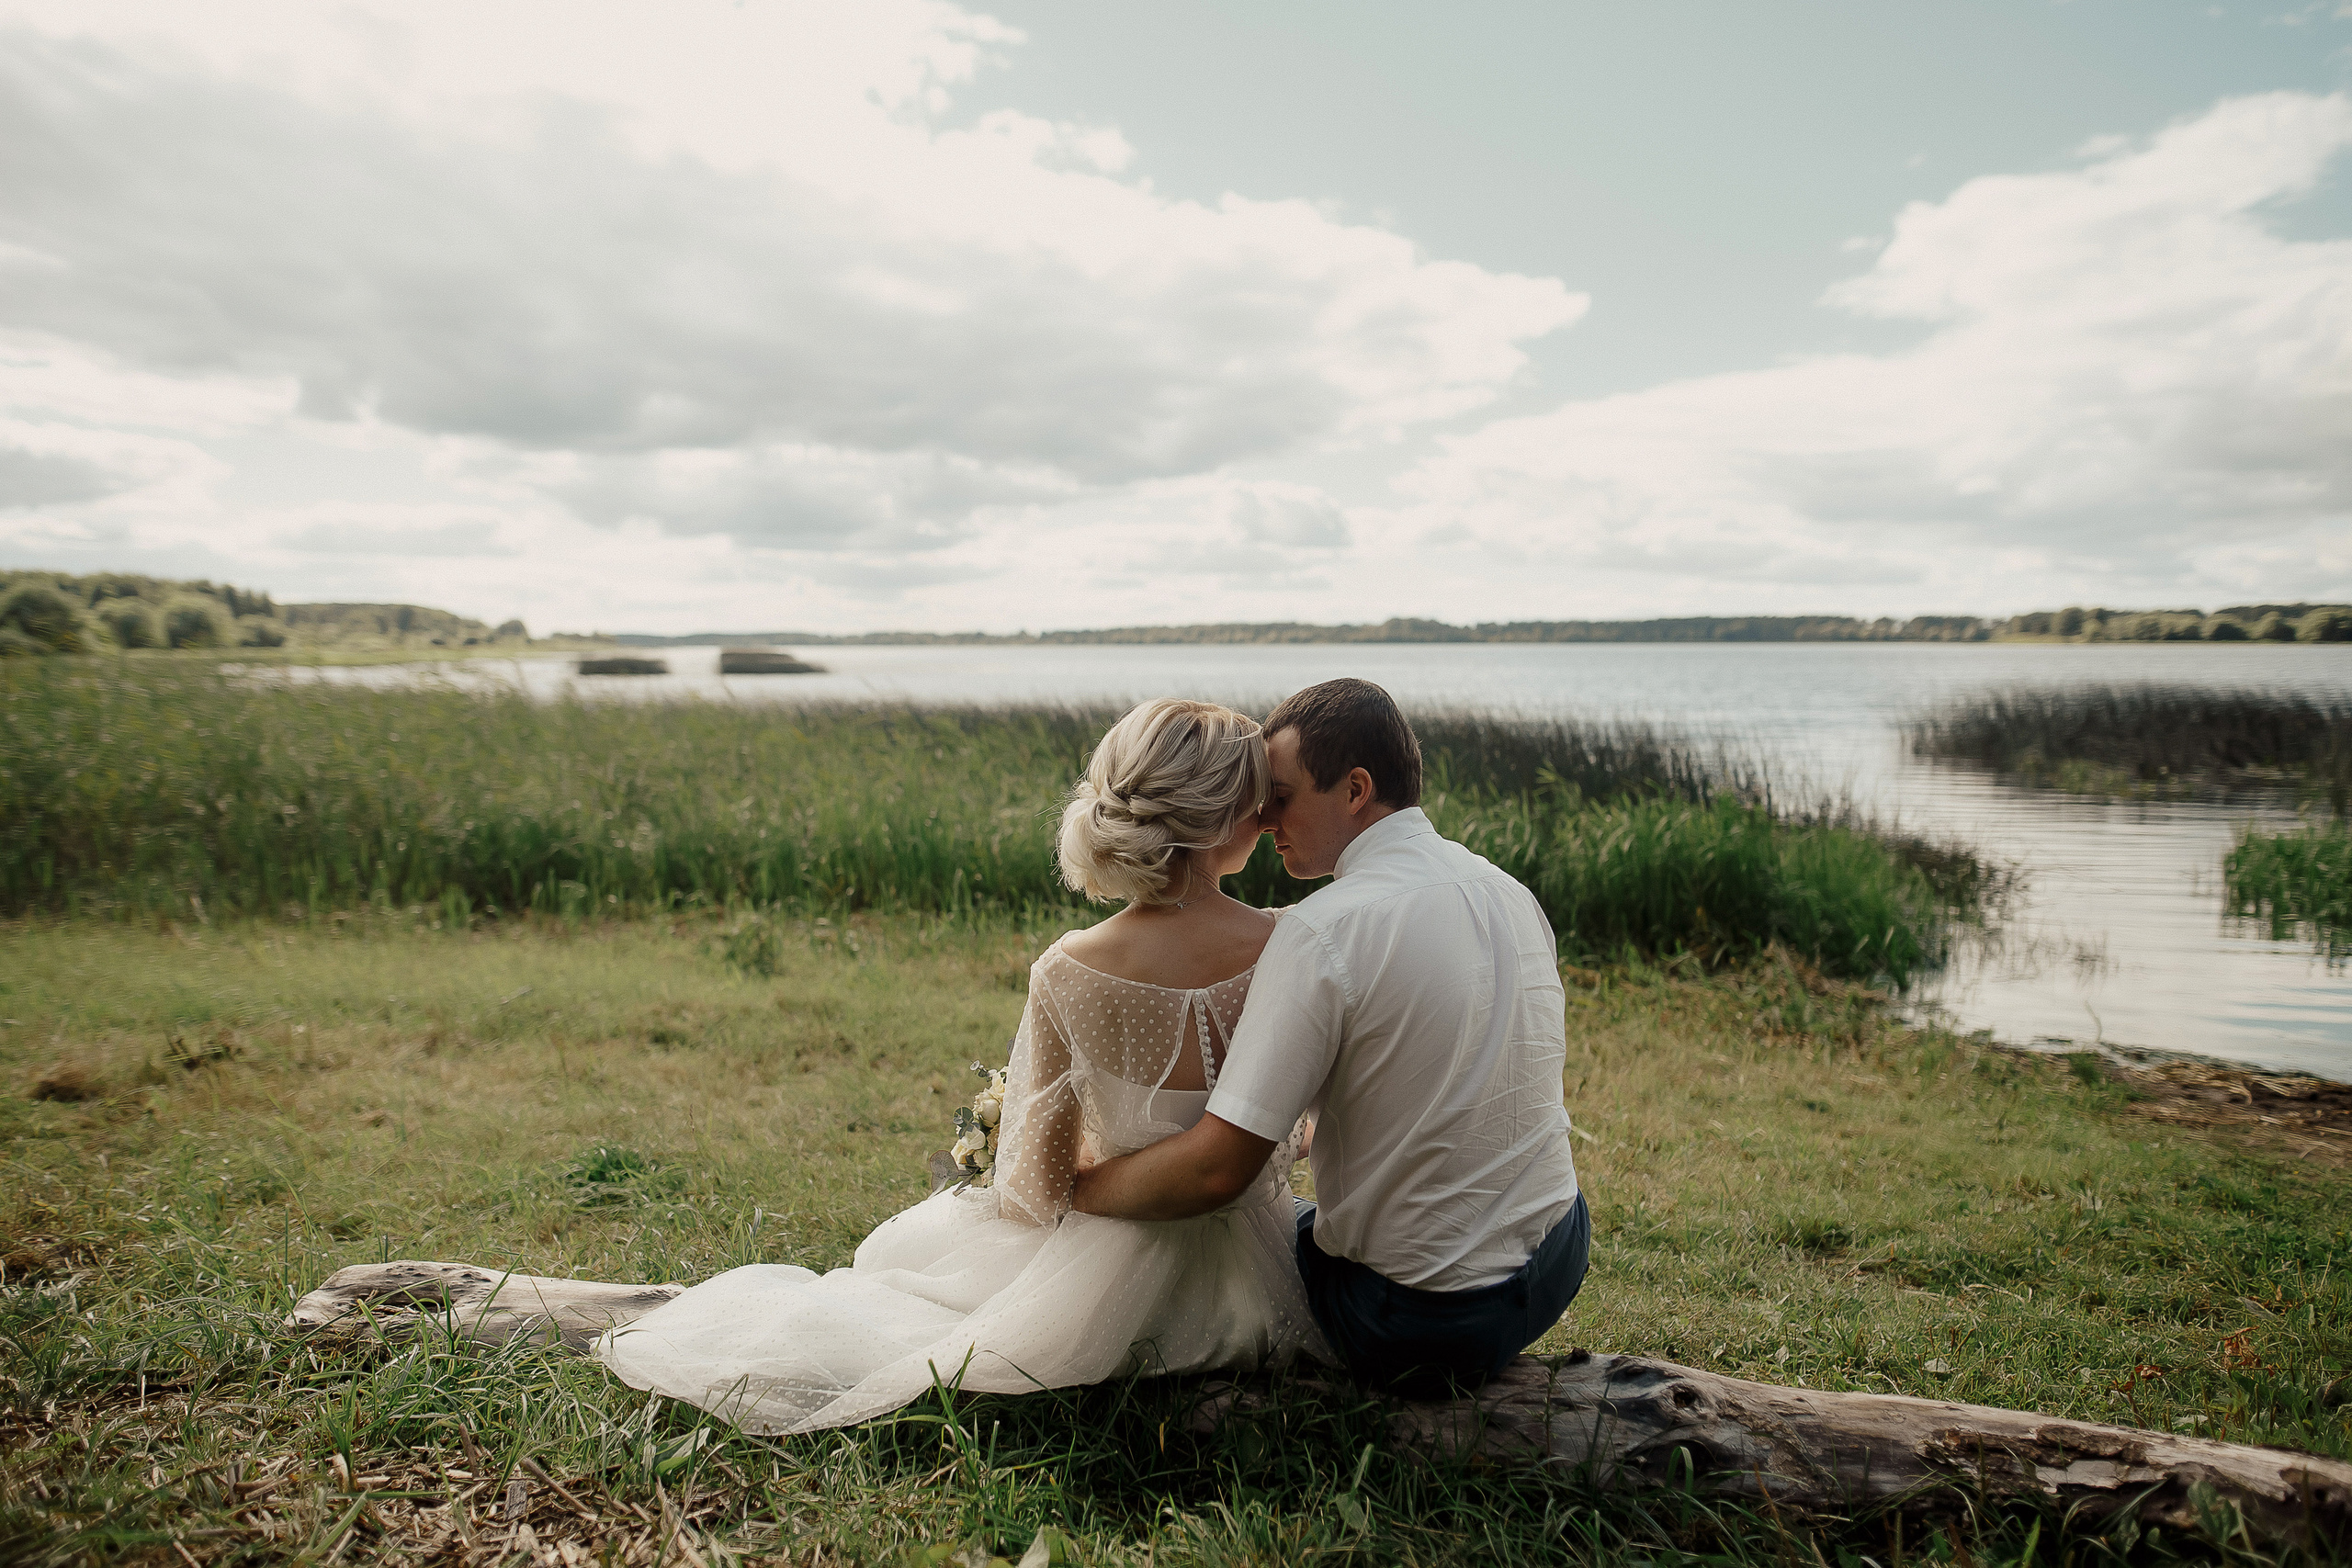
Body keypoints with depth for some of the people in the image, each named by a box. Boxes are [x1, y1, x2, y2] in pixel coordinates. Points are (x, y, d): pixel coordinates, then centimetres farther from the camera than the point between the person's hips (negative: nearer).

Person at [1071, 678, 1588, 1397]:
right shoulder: (1511, 892, 1)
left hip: (1425, 1327, -7)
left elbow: (1216, 1168, -25)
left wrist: (1073, 1189, -9)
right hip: (1559, 1264, 7)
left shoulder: (1322, 931, -24)